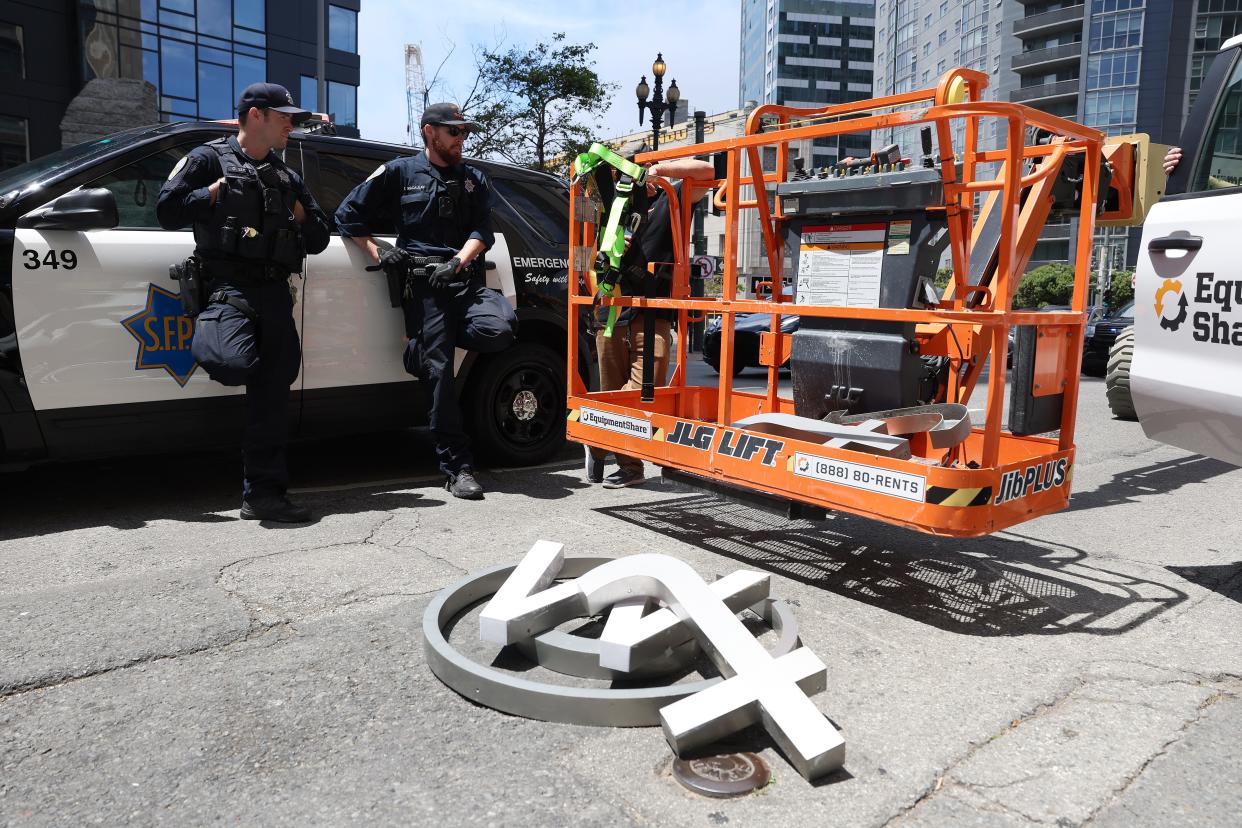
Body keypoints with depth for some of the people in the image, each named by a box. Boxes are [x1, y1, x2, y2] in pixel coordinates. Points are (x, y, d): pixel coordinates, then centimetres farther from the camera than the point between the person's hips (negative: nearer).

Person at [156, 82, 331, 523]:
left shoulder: (287, 177, 23)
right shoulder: (209, 158, 7)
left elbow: (319, 239, 24)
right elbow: (168, 210, -1)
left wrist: (299, 212, 8)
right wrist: (216, 193, -5)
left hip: (275, 291, 5)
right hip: (229, 284, -5)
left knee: (271, 395, 1)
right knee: (236, 364, -32)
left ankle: (263, 493, 5)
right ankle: (208, 333, 4)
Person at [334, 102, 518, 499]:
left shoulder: (474, 179, 20)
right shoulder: (399, 173, 12)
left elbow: (482, 231, 7)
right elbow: (348, 214, 15)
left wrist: (458, 261, -11)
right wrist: (377, 253, 2)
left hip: (466, 277, 3)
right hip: (423, 283, -2)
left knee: (500, 329, -28)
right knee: (440, 371, -7)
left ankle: (423, 344, 2)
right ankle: (457, 468, -1)